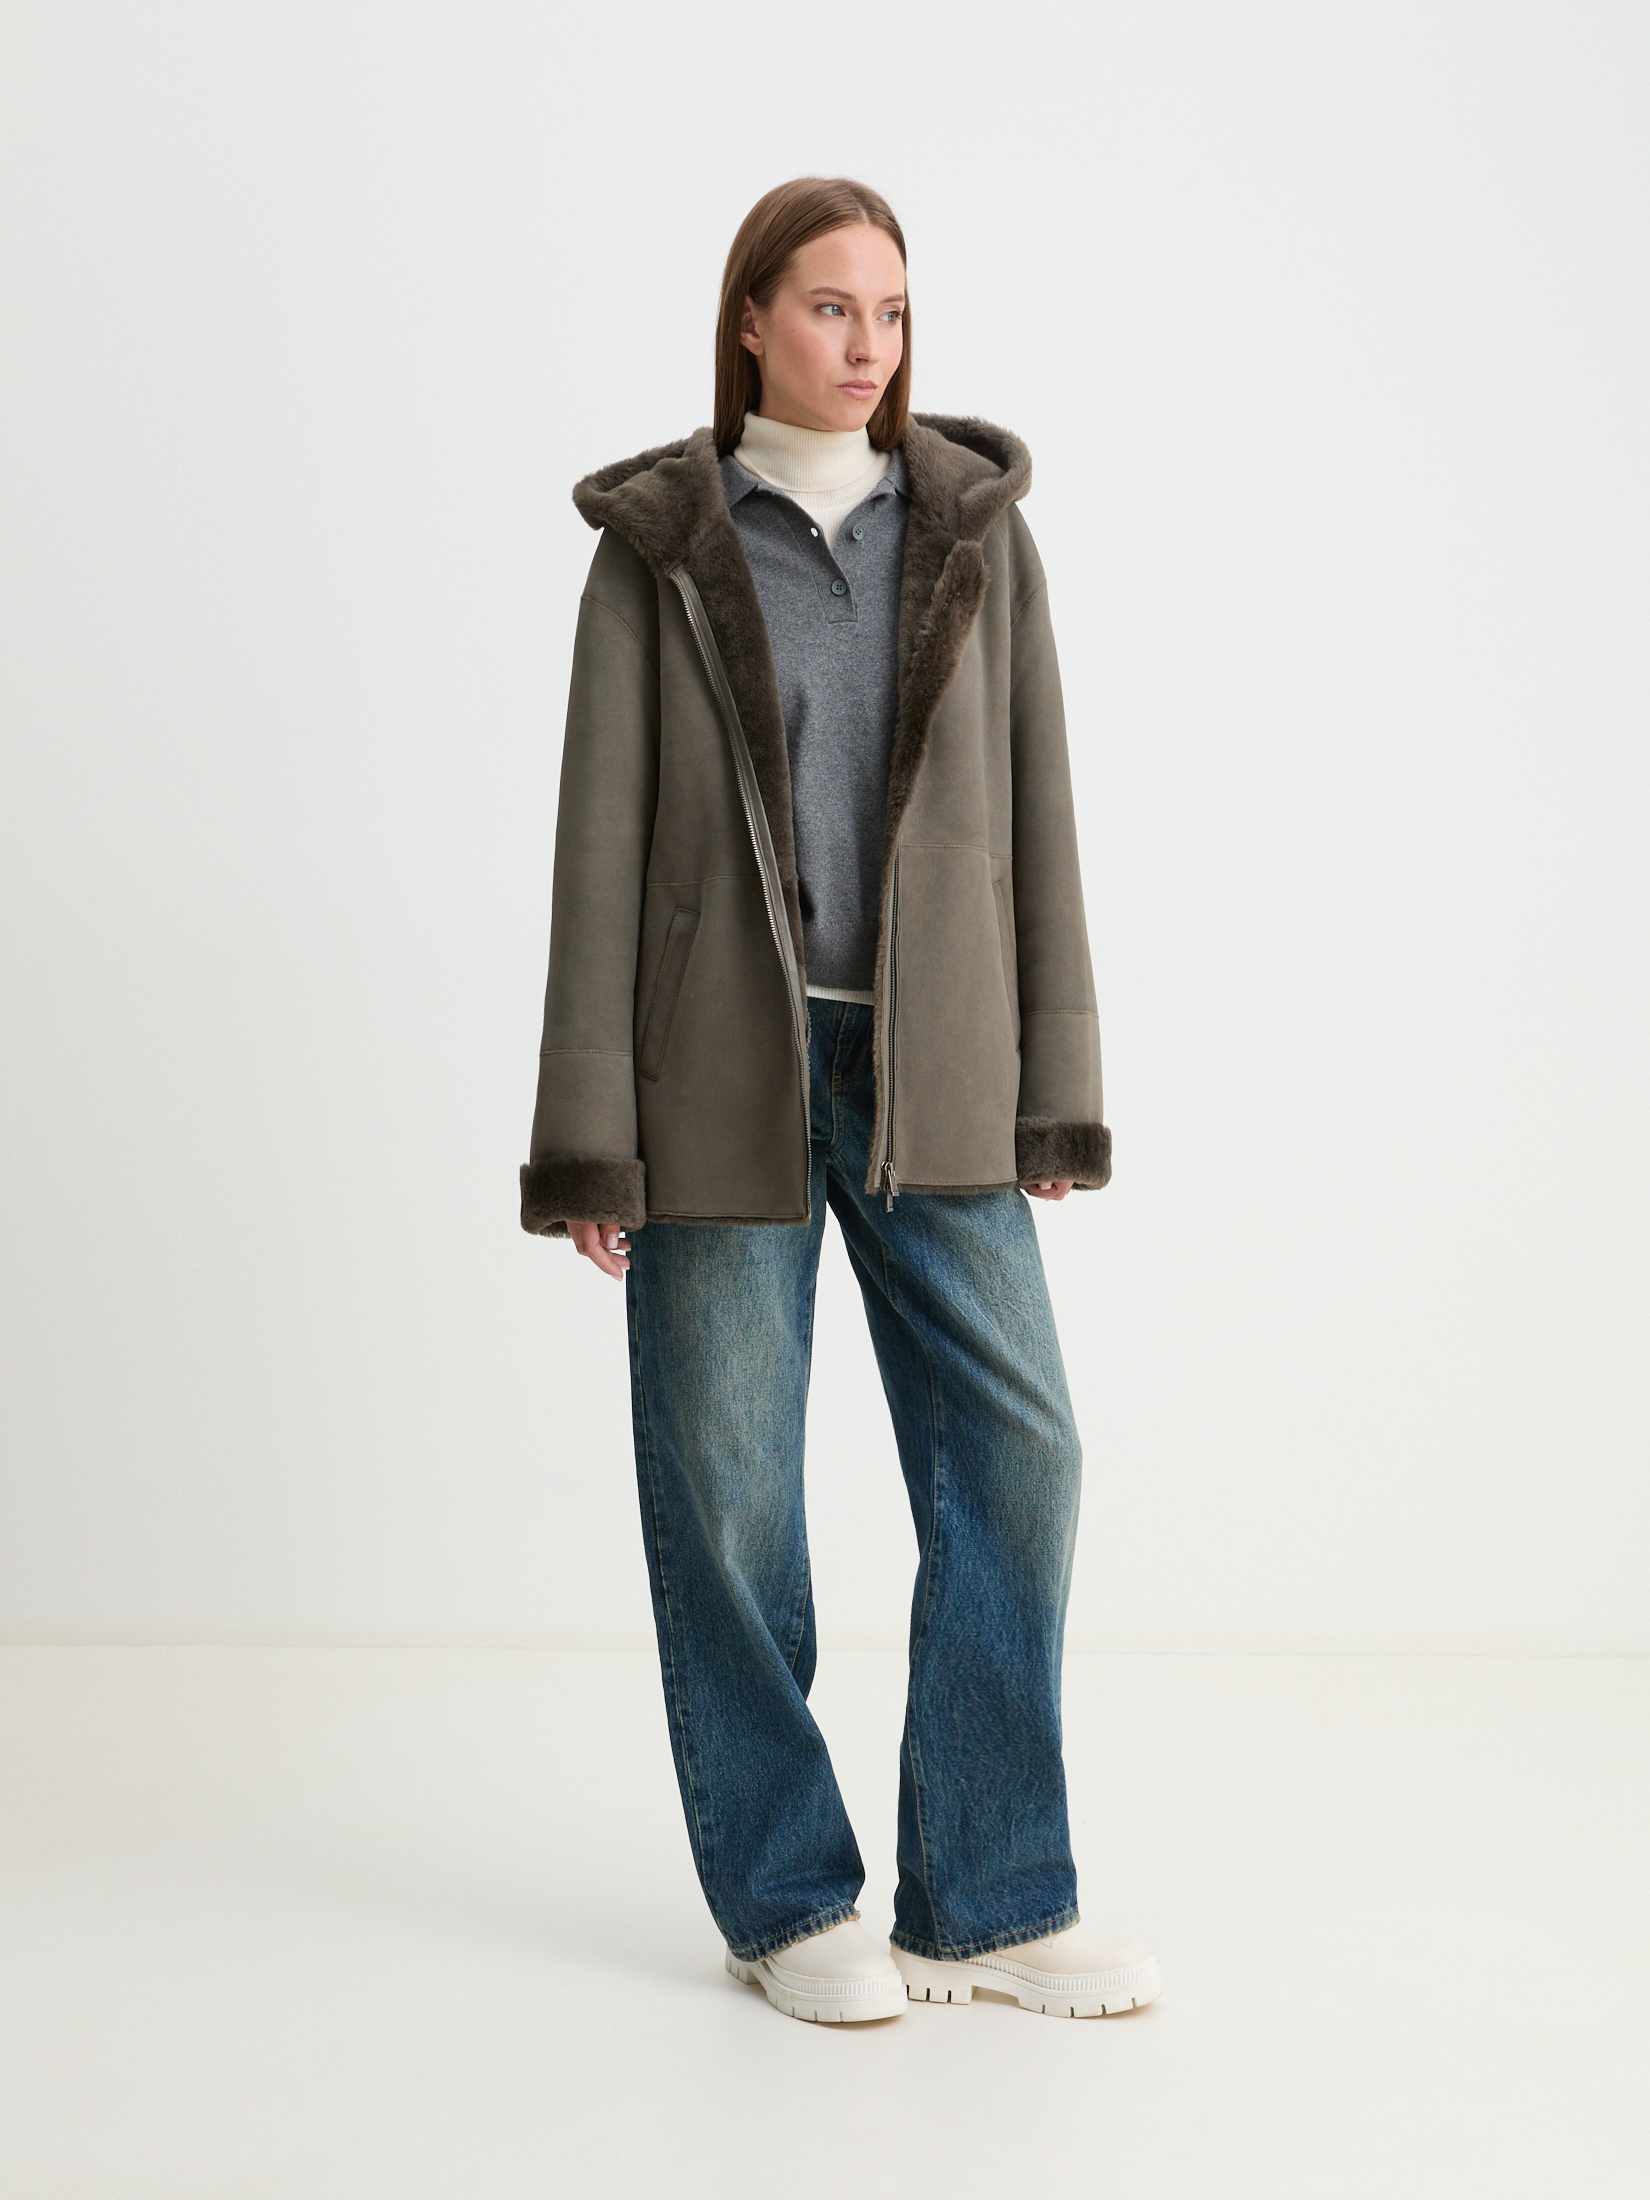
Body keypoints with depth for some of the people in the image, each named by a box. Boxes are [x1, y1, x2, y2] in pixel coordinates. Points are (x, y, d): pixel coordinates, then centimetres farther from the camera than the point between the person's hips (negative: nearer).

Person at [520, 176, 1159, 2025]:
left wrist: (1055, 1091, 3)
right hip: (723, 1066, -2)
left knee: (1012, 1447, -2)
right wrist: (588, 1135, -6)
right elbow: (603, 838, -1)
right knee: (727, 1480, 2)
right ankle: (785, 1901, 18)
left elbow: (1034, 811, 7)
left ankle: (987, 1903, 11)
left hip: (928, 1070, 2)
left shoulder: (975, 530, 8)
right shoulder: (658, 546, 2)